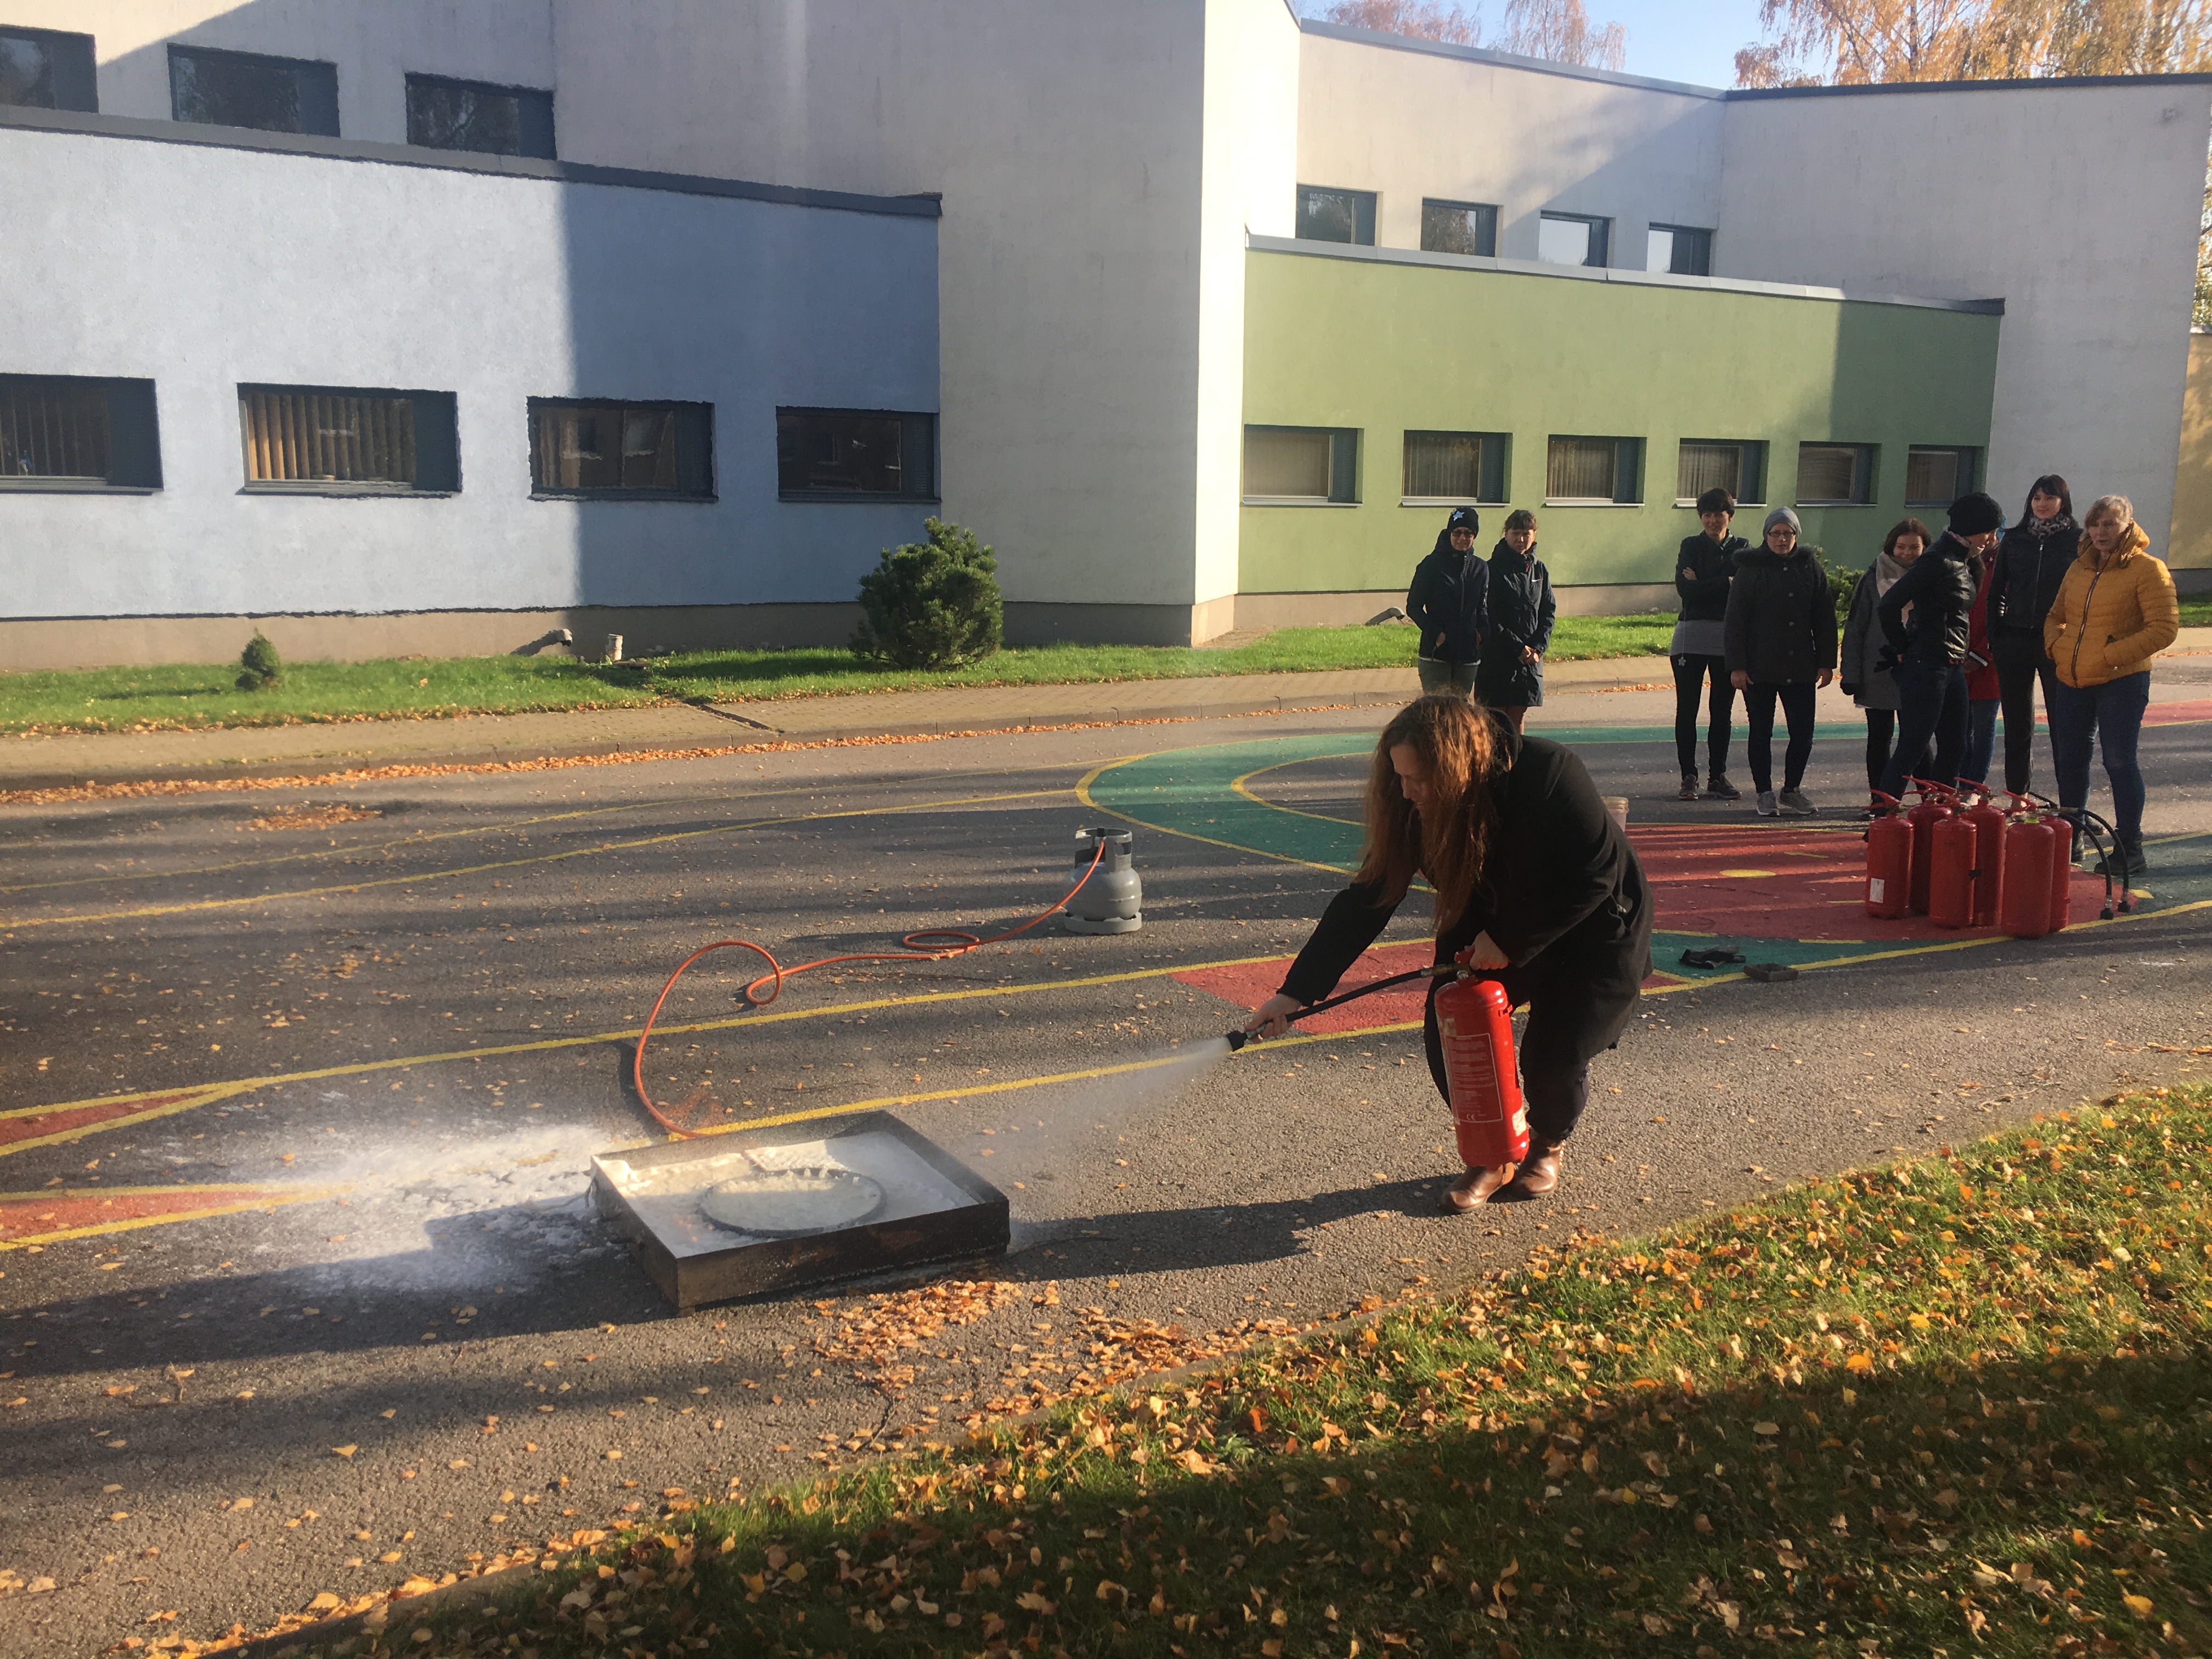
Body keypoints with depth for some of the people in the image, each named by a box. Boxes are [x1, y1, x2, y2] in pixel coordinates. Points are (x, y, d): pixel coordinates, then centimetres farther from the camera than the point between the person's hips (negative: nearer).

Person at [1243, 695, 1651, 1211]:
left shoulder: (1549, 773, -33)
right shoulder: (1414, 809, -18)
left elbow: (1595, 875, -28)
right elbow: (1365, 901, -17)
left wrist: (1513, 943, -27)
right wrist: (1295, 992, -21)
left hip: (1591, 932, -4)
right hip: (1492, 931, 4)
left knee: (1555, 1056, -14)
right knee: (1449, 1035, -12)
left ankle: (1548, 1145, 21)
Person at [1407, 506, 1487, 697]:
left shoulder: (1481, 569, 9)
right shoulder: (1432, 565, -2)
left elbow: (1483, 608, 18)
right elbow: (1413, 607, -1)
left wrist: (1481, 631, -3)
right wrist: (1436, 633, -13)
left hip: (1468, 655, 4)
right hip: (1436, 653, -4)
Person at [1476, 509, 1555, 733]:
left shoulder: (1539, 569, 9)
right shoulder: (1493, 569, -8)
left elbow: (1548, 612, 10)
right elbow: (1489, 618, -12)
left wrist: (1538, 647, -5)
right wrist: (1517, 647, -16)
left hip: (1531, 657, 5)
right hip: (1497, 657, -5)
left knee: (1518, 719, 10)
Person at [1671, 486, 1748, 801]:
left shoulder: (1741, 549, 11)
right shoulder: (1691, 546, 7)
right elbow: (1685, 587, -9)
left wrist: (1704, 584, -9)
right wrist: (1726, 583, -9)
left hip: (1728, 637, 1)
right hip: (1691, 636, -1)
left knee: (1723, 712, 5)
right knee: (1687, 710, -1)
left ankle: (1717, 777, 11)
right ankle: (1689, 777, 5)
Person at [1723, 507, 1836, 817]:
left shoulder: (1810, 567, 6)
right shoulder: (1751, 567, -1)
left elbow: (1824, 618, 10)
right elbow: (1736, 619, -3)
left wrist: (1826, 663, 5)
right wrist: (1737, 665, -9)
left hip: (1800, 668, 2)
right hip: (1760, 669, -2)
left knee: (1803, 733, 2)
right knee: (1761, 733, 4)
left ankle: (1792, 790, 19)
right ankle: (1765, 794, 15)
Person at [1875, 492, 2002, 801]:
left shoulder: (1964, 560, 14)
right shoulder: (1937, 560, -15)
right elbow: (1888, 607, -19)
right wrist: (1903, 649, -9)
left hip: (1953, 668, 10)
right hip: (1927, 667, -10)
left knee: (1954, 749, 12)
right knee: (1910, 749, -7)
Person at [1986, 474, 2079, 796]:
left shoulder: (2078, 540, 1)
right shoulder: (2014, 539, 9)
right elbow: (1996, 591, 11)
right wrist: (1995, 637, 3)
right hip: (2015, 638, 3)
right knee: (2016, 725, 8)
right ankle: (2016, 797, 16)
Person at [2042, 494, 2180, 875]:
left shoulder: (2148, 569, -7)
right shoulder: (2080, 568, 12)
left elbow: (2165, 628, -13)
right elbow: (2055, 616, 23)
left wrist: (2112, 655, -17)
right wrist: (2056, 644, 3)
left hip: (2122, 681, -6)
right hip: (2072, 681, 6)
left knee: (2119, 761, -4)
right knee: (2069, 759, 12)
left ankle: (2129, 848, 6)